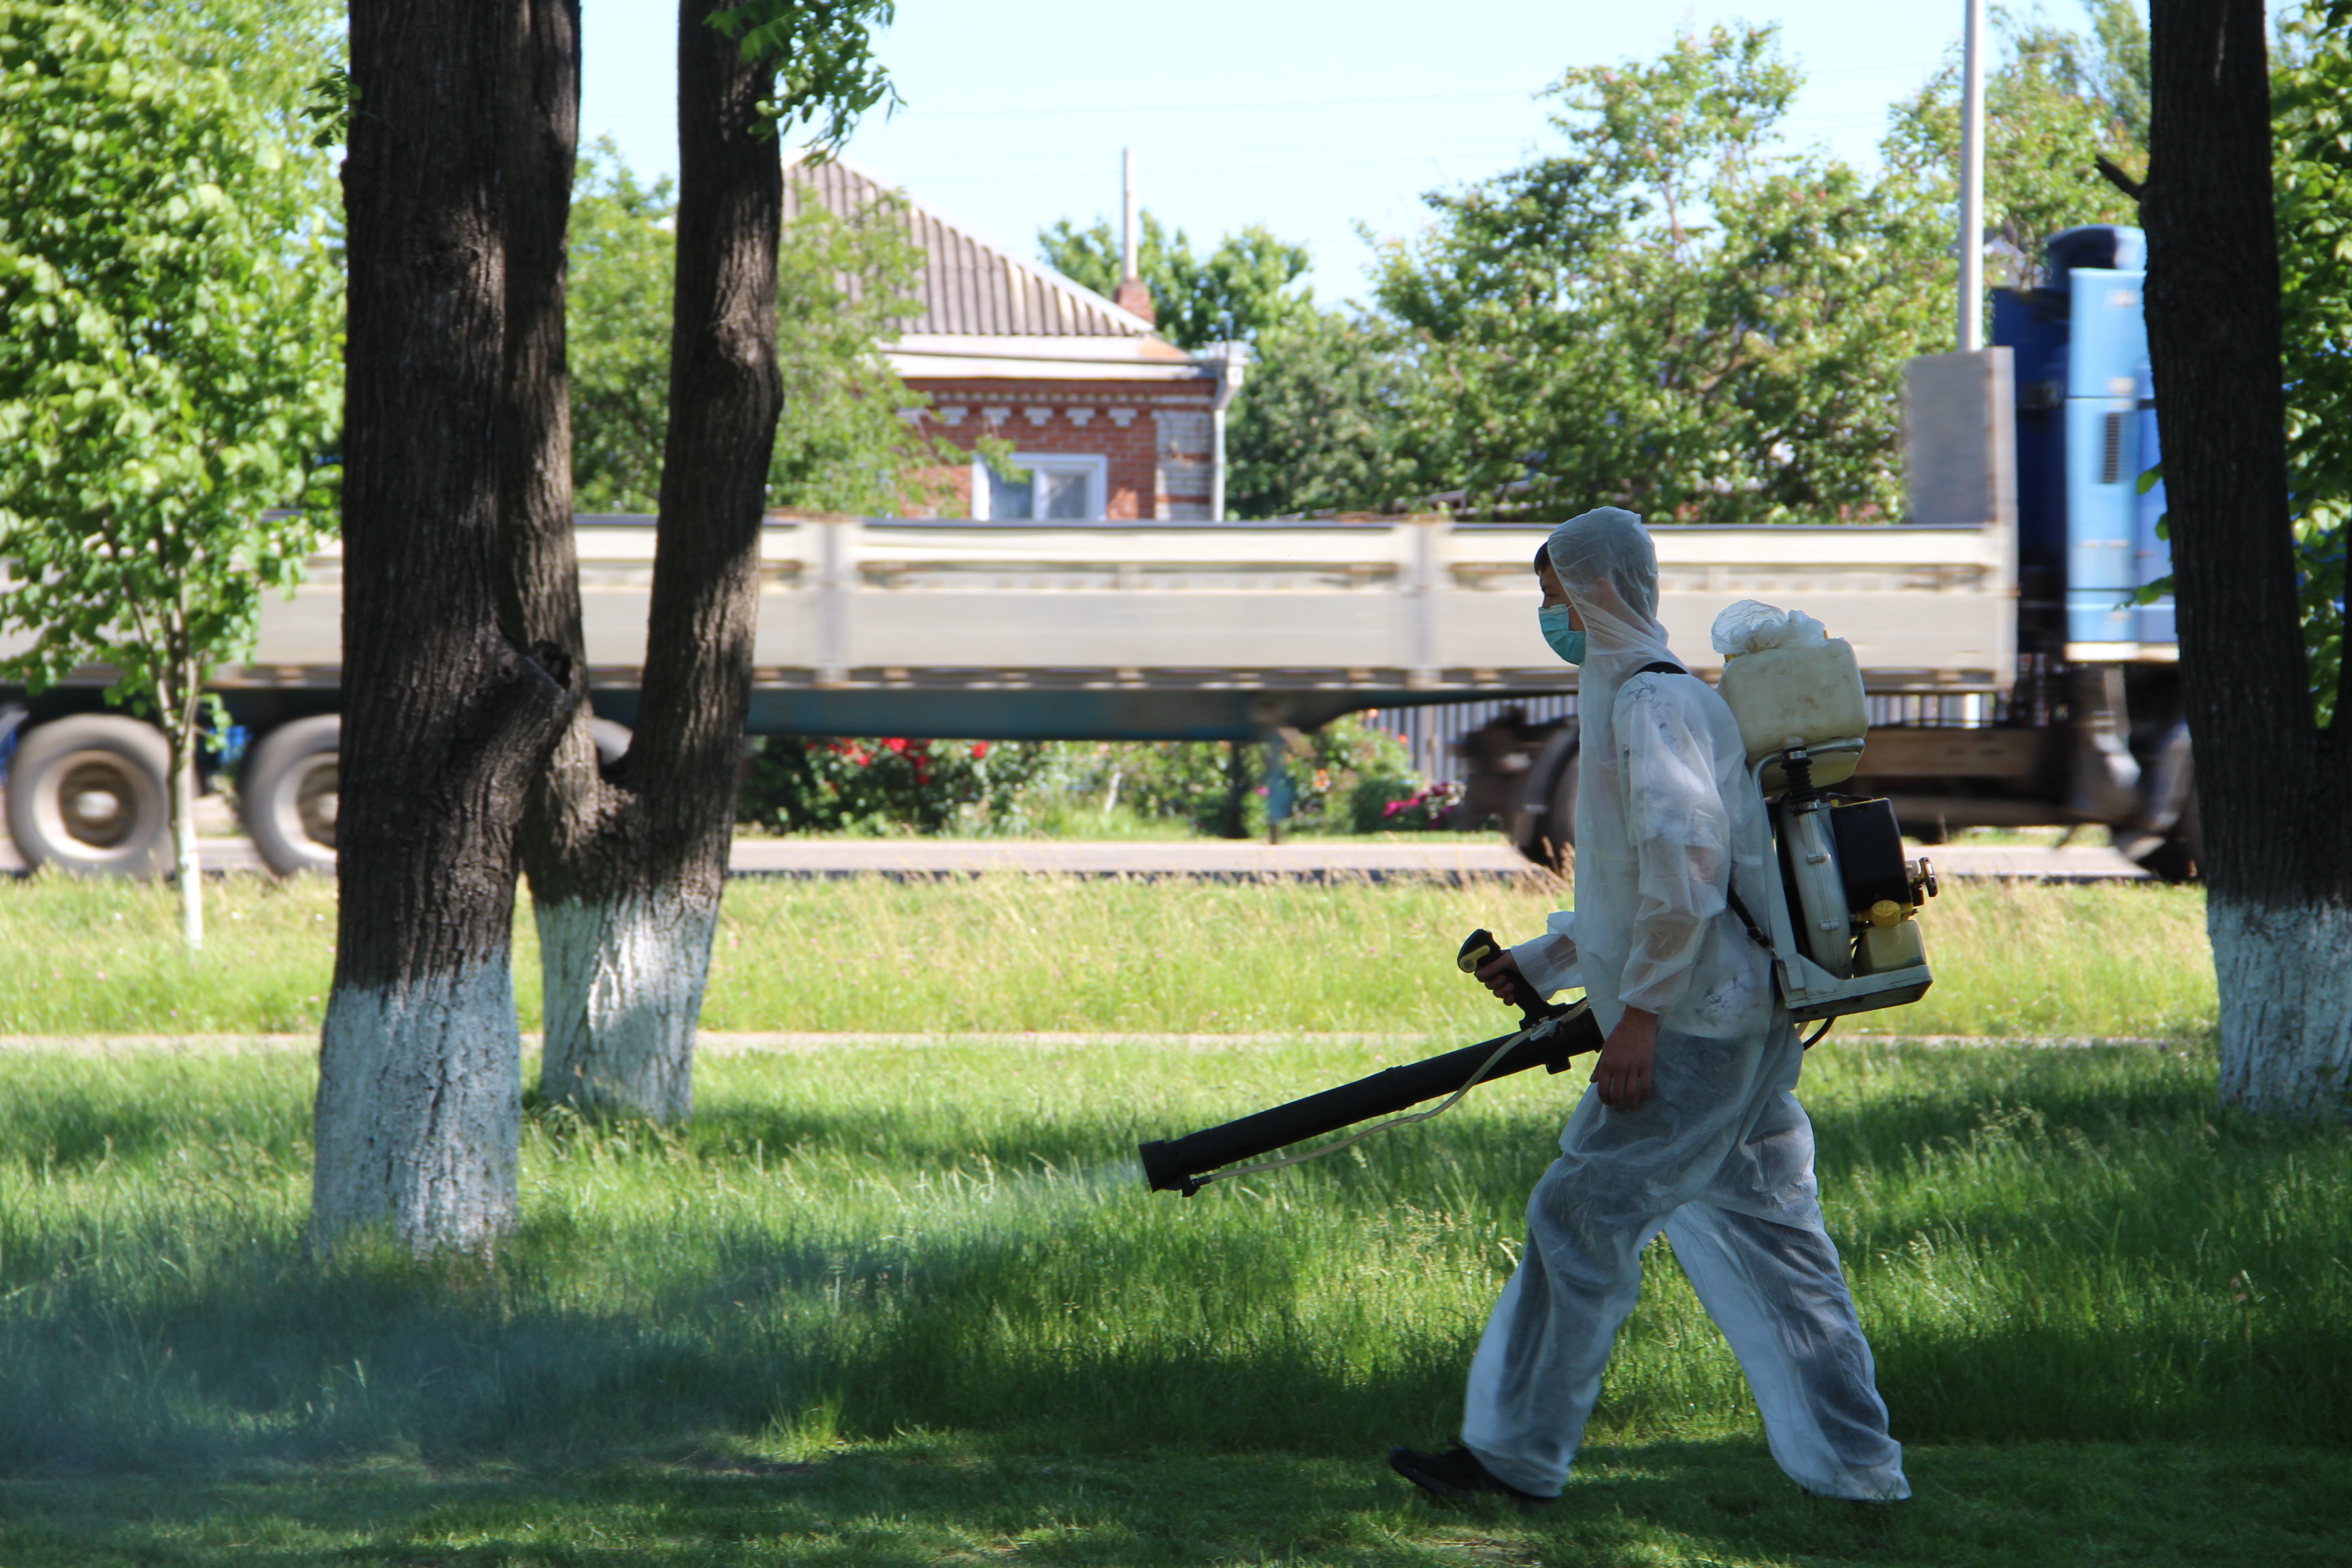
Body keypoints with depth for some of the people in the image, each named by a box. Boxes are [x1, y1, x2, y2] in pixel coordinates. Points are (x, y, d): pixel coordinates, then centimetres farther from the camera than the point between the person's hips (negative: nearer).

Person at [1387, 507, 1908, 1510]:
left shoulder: (1653, 702, -12)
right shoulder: (1625, 698, 20)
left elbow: (1683, 867, -23)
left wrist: (1640, 1011, -23)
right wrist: (1544, 962, 19)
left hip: (1697, 1028, -10)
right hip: (1744, 1029, 10)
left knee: (1581, 1216, -6)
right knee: (1769, 1243, 9)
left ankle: (1519, 1456, -1)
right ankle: (1858, 1470, 10)